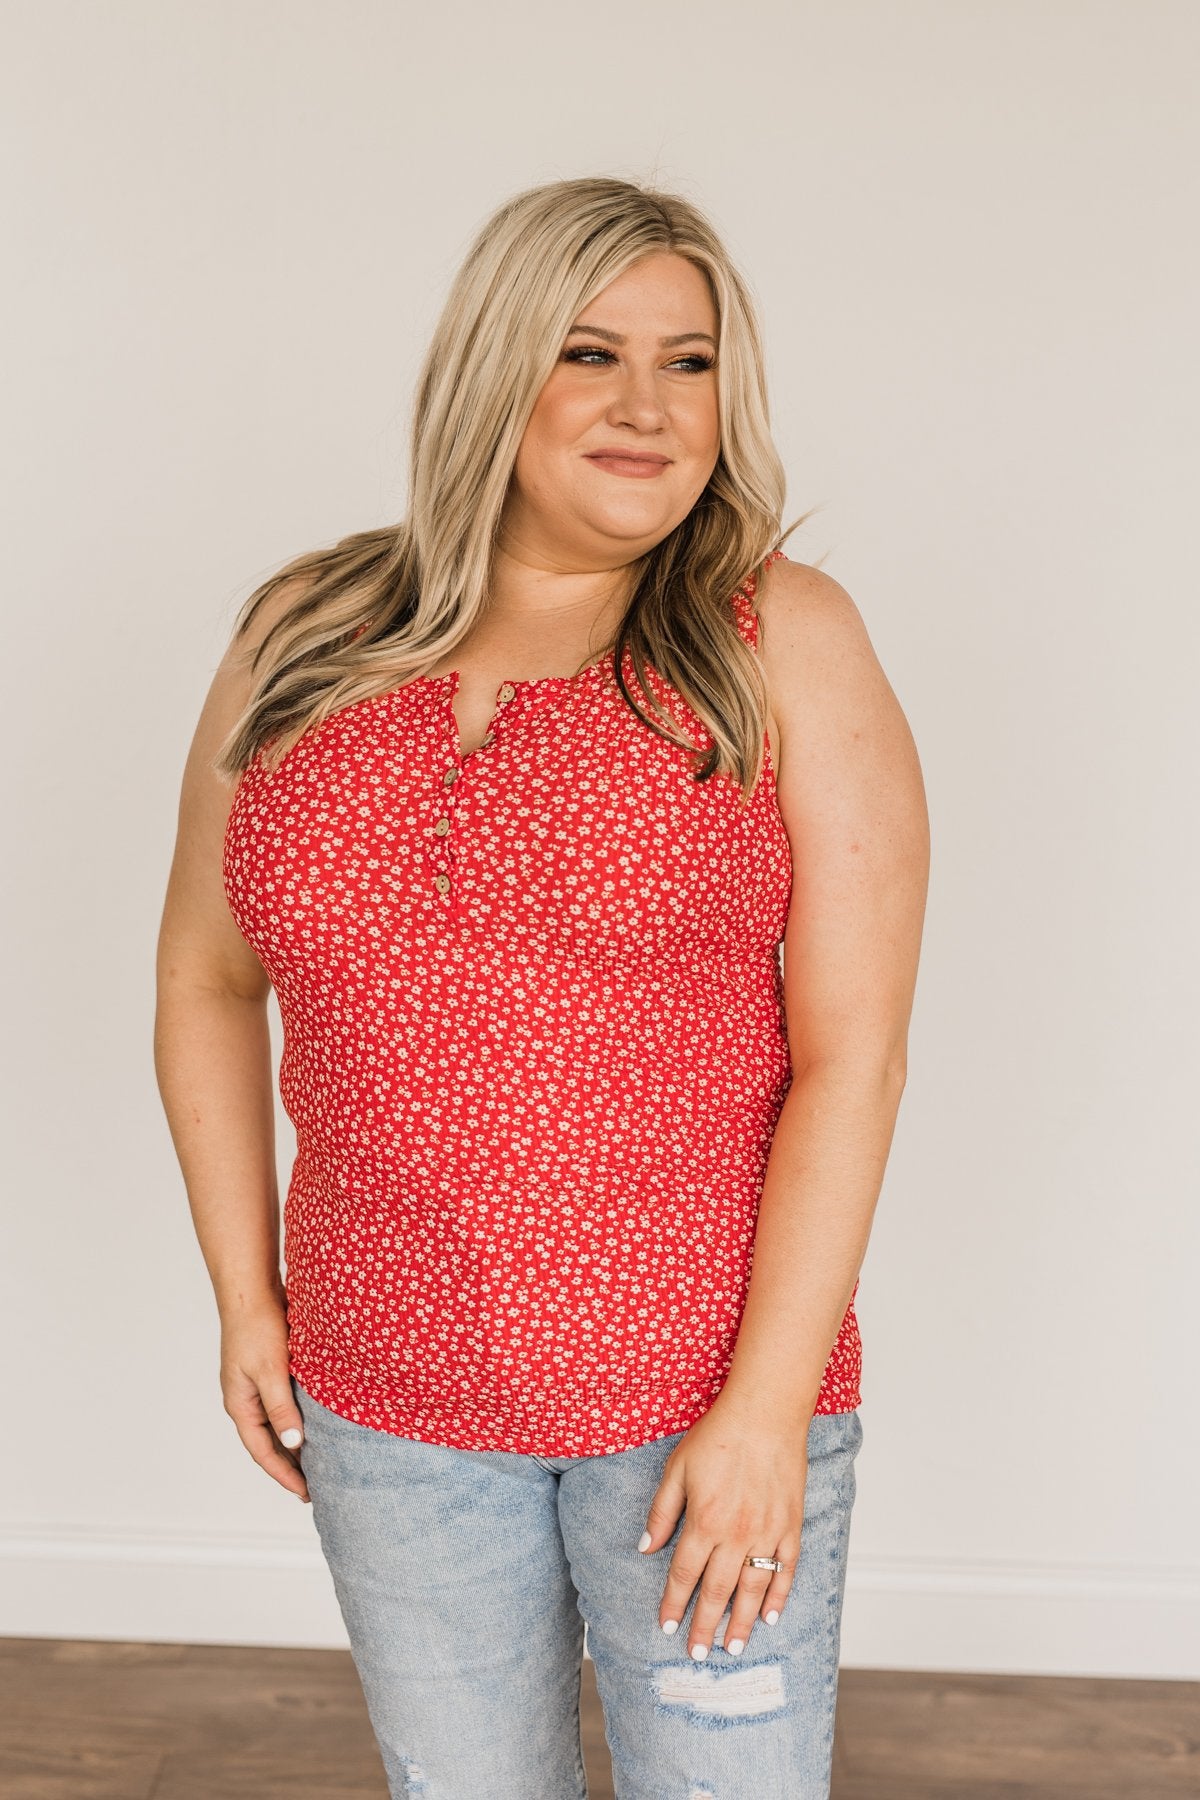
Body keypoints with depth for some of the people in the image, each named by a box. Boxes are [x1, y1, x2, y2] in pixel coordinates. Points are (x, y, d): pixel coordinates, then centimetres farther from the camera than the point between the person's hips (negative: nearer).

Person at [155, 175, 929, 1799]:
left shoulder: (787, 645, -7)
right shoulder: (304, 645, 0)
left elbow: (853, 1052, -11)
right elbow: (205, 980, 10)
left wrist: (768, 1407, -14)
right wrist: (244, 1298, 7)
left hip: (711, 1397, -2)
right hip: (389, 1403, 3)